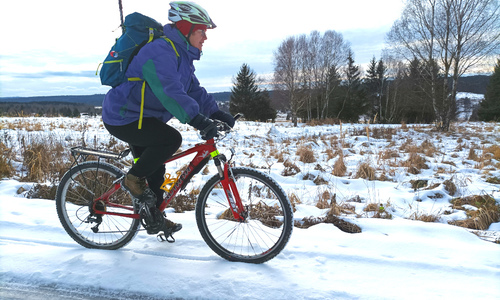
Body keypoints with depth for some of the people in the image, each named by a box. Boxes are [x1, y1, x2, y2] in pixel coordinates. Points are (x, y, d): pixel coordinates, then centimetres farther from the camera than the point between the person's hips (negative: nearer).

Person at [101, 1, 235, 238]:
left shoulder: (182, 56, 10)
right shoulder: (160, 52, -24)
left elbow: (193, 90, 8)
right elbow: (170, 92, -39)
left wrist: (216, 113, -6)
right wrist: (199, 121, -47)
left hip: (141, 119, 10)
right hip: (122, 118, -10)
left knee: (155, 167, 15)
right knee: (171, 139, -27)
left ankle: (154, 218, 30)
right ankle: (133, 179, -6)